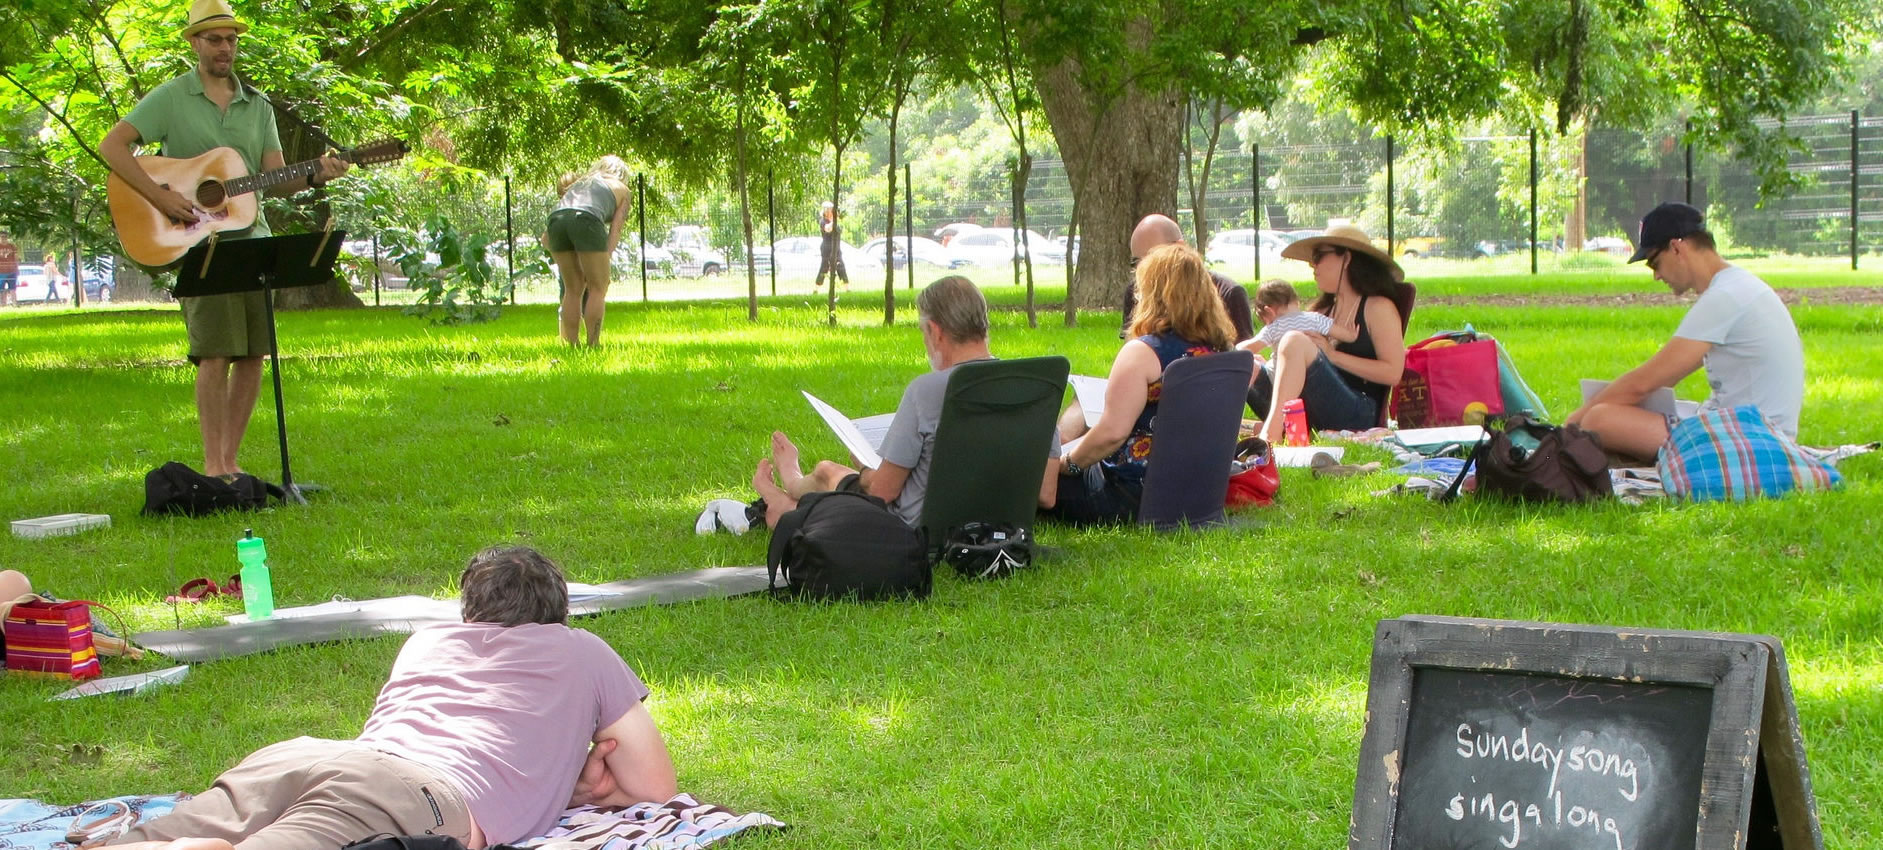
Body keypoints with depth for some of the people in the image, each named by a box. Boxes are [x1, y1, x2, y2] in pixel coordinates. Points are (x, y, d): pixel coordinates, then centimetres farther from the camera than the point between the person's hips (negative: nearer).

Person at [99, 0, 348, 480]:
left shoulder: (258, 108, 15)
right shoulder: (170, 99, 1)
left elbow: (274, 182, 8)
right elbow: (112, 146, -8)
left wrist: (314, 178, -13)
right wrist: (160, 196, -18)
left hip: (251, 240, 5)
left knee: (253, 354, 2)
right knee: (216, 353, -11)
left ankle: (231, 460, 12)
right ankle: (213, 467, -5)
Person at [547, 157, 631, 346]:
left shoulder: (578, 184, 39)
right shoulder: (620, 188, 28)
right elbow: (616, 228, 13)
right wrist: (605, 261, 7)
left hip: (556, 219, 4)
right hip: (586, 220, -4)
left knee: (573, 289, 14)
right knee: (598, 288, 4)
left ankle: (571, 343, 11)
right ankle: (593, 343, -2)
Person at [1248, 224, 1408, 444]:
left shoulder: (1378, 308, 6)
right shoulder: (1324, 311, 26)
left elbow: (1393, 373, -7)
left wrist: (1333, 355, -9)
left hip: (1358, 415, -7)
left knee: (1295, 342, -25)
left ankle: (1271, 433, -38)